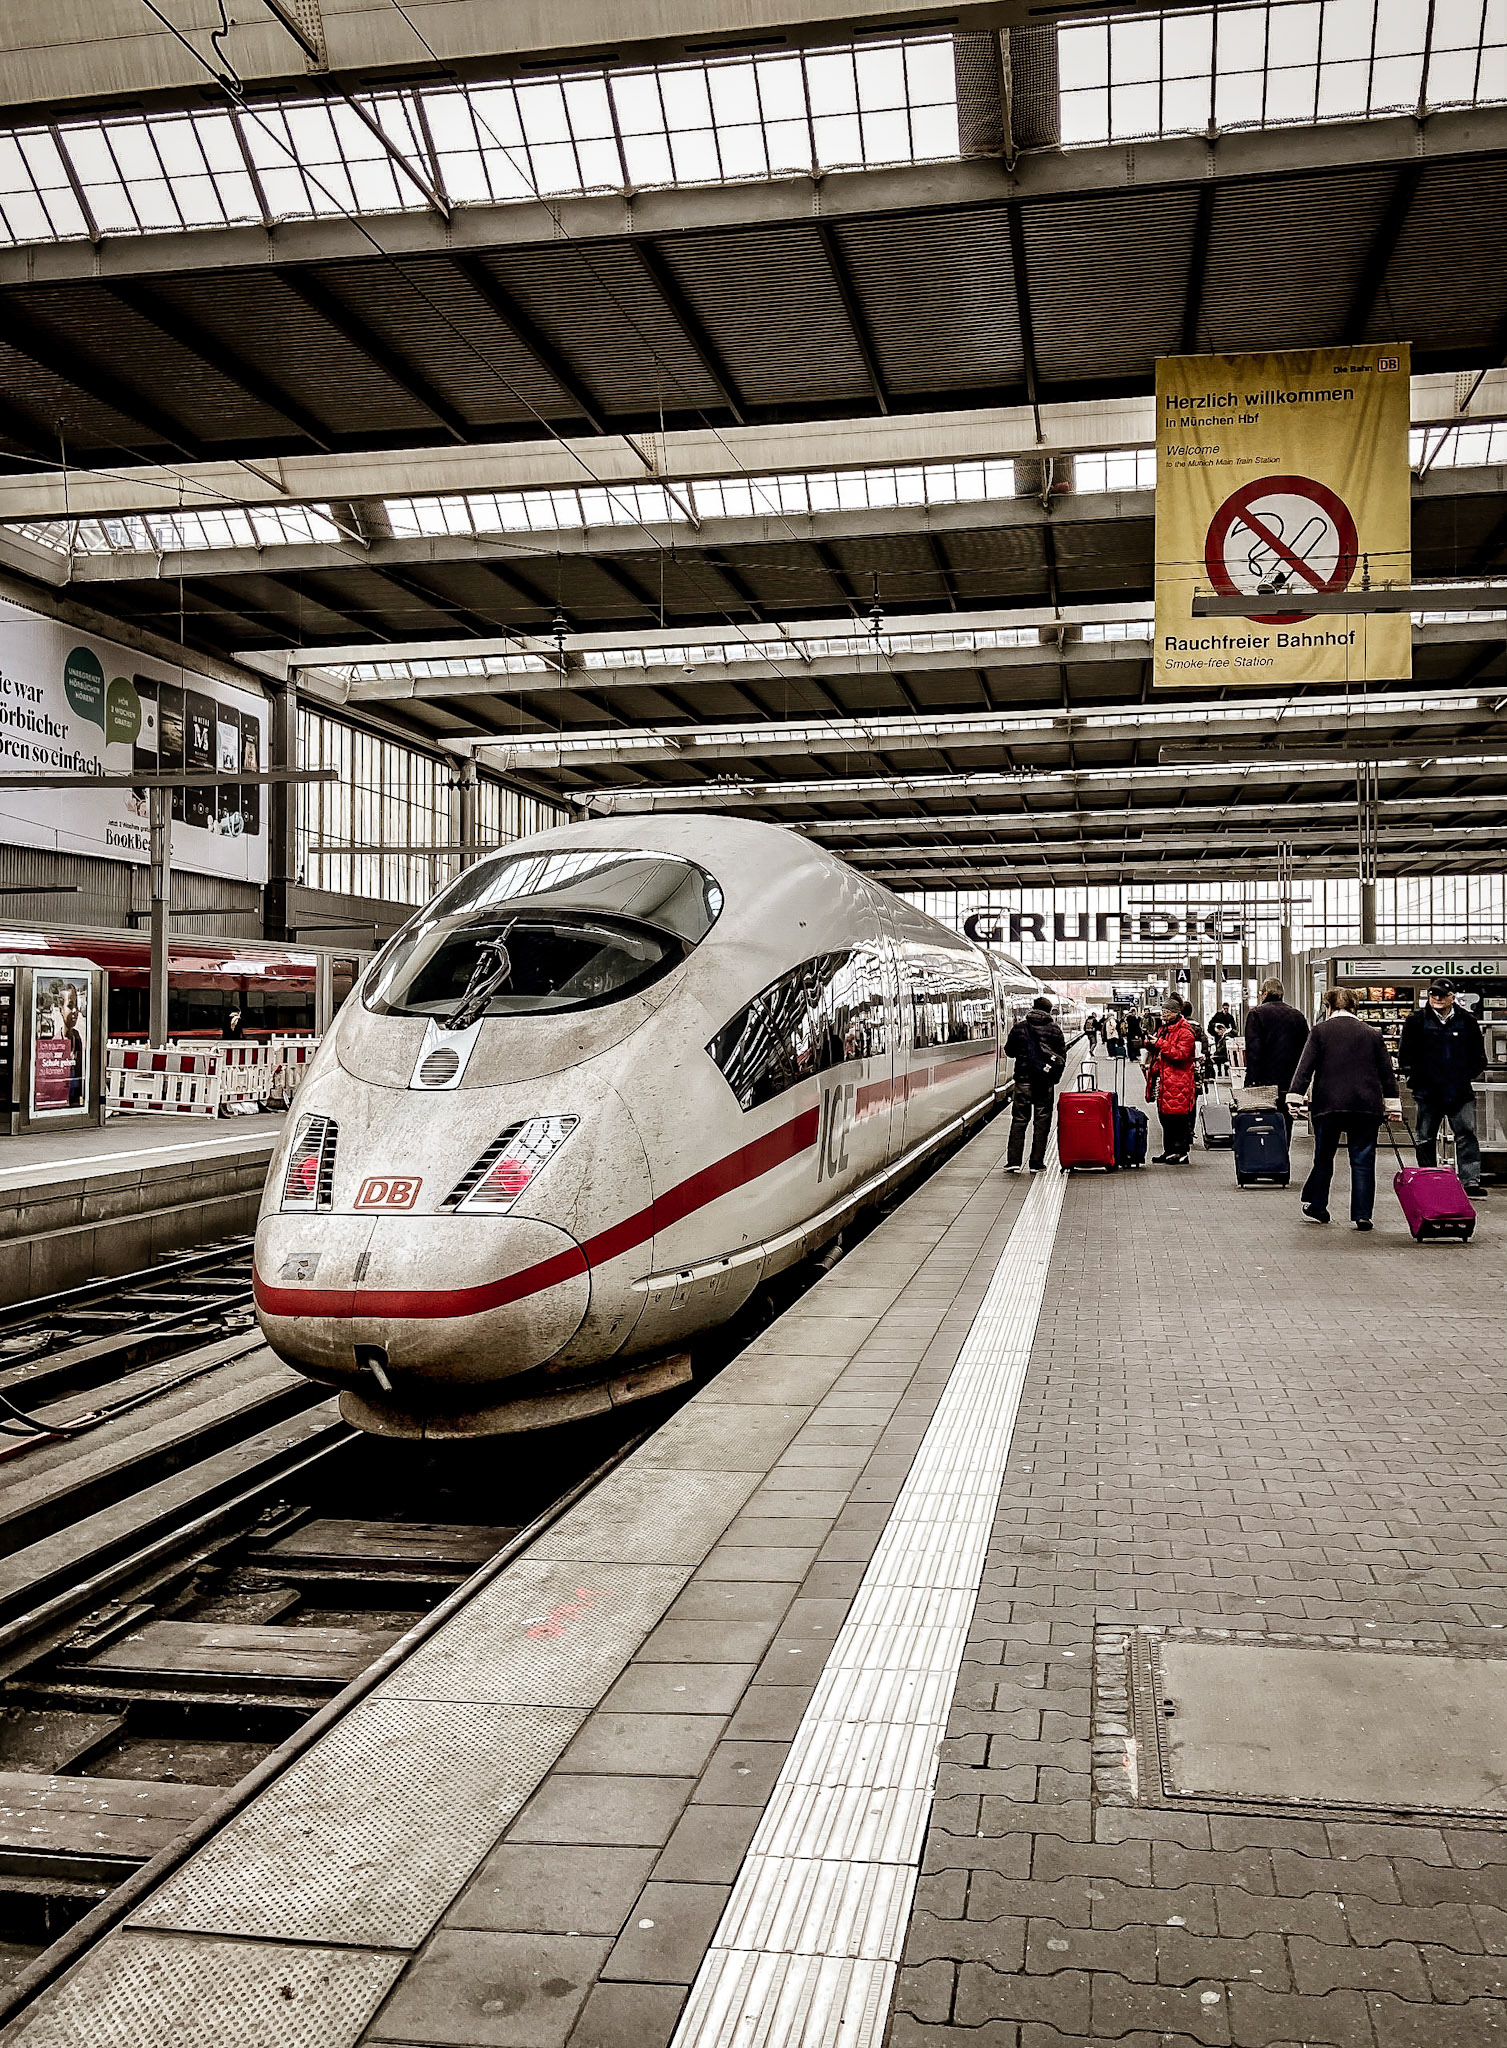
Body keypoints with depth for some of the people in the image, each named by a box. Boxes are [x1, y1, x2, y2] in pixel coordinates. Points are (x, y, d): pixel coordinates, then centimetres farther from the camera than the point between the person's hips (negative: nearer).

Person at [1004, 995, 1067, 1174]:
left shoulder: (1020, 1027, 0)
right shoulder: (1055, 1029, 0)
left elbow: (1009, 1051, 9)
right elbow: (1062, 1055, 4)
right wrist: (1055, 1077, 15)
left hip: (1023, 1078, 0)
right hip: (1045, 1081, 0)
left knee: (1019, 1119, 6)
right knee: (1042, 1121, 5)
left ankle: (1014, 1161, 0)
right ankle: (1037, 1163, 4)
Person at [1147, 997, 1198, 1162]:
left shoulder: (1185, 1032, -9)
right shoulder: (1164, 1029, 19)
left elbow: (1181, 1055, -20)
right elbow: (1158, 1053, 30)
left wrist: (1161, 1044, -19)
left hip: (1178, 1082, -9)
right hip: (1163, 1082, 9)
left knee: (1178, 1117, -7)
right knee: (1165, 1116, 11)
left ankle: (1181, 1152, -2)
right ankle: (1169, 1150, 19)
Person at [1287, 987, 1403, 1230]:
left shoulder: (1319, 1031, 2)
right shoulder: (1372, 1033, 9)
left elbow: (1305, 1066, -4)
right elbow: (1387, 1072, 11)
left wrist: (1294, 1097, -3)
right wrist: (1393, 1106, 16)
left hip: (1328, 1103, -1)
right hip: (1366, 1105, 1)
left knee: (1324, 1156, 12)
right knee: (1362, 1160, 4)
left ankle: (1316, 1206, 21)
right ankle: (1362, 1215, 1)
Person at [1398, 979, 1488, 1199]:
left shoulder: (1467, 1021, 6)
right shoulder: (1417, 1021, 3)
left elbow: (1479, 1057, 13)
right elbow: (1405, 1057, 6)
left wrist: (1466, 1075, 3)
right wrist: (1417, 1077, -2)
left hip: (1460, 1092, 0)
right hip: (1428, 1092, 0)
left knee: (1467, 1135, -8)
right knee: (1425, 1140, 6)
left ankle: (1471, 1182, -11)